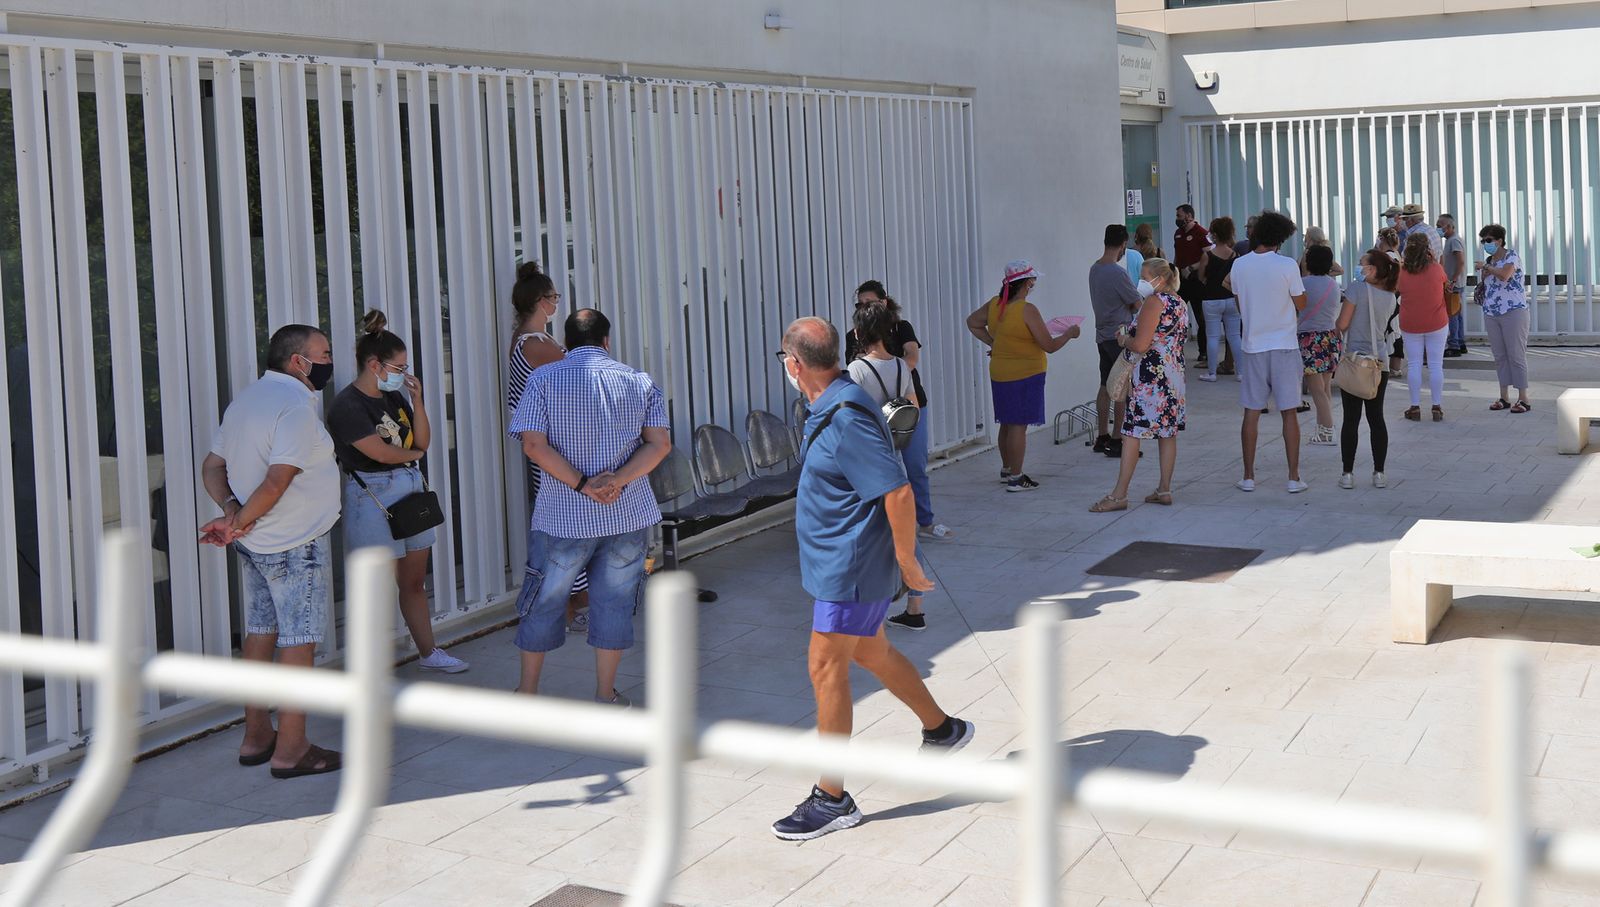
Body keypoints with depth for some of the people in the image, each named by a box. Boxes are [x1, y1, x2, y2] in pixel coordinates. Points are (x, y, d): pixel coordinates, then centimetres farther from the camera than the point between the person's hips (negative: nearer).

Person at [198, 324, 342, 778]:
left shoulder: (245, 399, 12)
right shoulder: (297, 405, -18)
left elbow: (212, 466, 11)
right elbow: (277, 481, -26)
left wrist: (231, 509, -5)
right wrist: (238, 524, -15)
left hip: (253, 545, 9)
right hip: (296, 546, -9)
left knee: (259, 635, 15)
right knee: (298, 643, -2)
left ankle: (255, 738, 24)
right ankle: (291, 749, 3)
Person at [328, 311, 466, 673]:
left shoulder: (394, 397, 11)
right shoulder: (347, 406, -14)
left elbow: (423, 442, 10)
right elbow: (380, 453, -17)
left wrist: (417, 401, -2)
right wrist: (412, 454, 2)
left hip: (410, 491, 8)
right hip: (372, 497, -8)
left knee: (415, 582, 16)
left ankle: (428, 652, 27)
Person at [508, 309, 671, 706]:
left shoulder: (544, 379, -2)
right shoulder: (640, 382, 3)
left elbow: (535, 444, -13)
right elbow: (660, 443, -6)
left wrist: (582, 485, -14)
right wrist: (618, 480, -15)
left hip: (564, 515, -1)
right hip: (628, 513, 1)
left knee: (545, 599, 13)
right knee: (614, 600, 11)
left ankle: (528, 689, 24)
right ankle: (606, 694, 17)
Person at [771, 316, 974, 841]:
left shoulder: (846, 419, -26)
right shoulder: (832, 407, 7)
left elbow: (898, 492, -28)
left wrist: (906, 562, -20)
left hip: (852, 568, -11)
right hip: (841, 562, 11)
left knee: (826, 667, -5)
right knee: (870, 652, 24)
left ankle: (831, 799, 2)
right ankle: (942, 729, 43)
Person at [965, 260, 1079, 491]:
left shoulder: (994, 305, 1)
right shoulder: (1027, 310, -19)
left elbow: (972, 322, 18)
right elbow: (1049, 346, -16)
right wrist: (1070, 333, 1)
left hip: (999, 374, 8)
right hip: (1025, 375, -8)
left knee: (1007, 424, 19)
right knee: (1019, 426, -4)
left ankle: (1006, 469, 31)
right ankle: (1016, 478, -2)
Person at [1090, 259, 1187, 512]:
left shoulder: (1154, 302, -14)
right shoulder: (1179, 304, 13)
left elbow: (1140, 345, -20)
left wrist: (1124, 338, 0)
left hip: (1150, 376, -9)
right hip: (1174, 375, 9)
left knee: (1132, 434, -6)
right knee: (1168, 433, 11)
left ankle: (1119, 495, -6)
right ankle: (1164, 490, 14)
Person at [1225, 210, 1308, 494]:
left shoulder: (1239, 265, -1)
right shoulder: (1287, 265, -11)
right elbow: (1301, 304, -3)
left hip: (1252, 345, 3)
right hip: (1284, 345, -2)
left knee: (1251, 413, 8)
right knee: (1289, 413, 4)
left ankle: (1248, 477, 11)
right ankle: (1294, 478, 5)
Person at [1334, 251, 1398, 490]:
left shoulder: (1356, 287, -12)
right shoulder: (1390, 296, 4)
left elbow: (1342, 324, -13)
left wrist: (1334, 329, 10)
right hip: (1379, 361, 4)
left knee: (1351, 419, 0)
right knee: (1376, 417, 9)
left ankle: (1348, 474, 3)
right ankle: (1379, 473, 9)